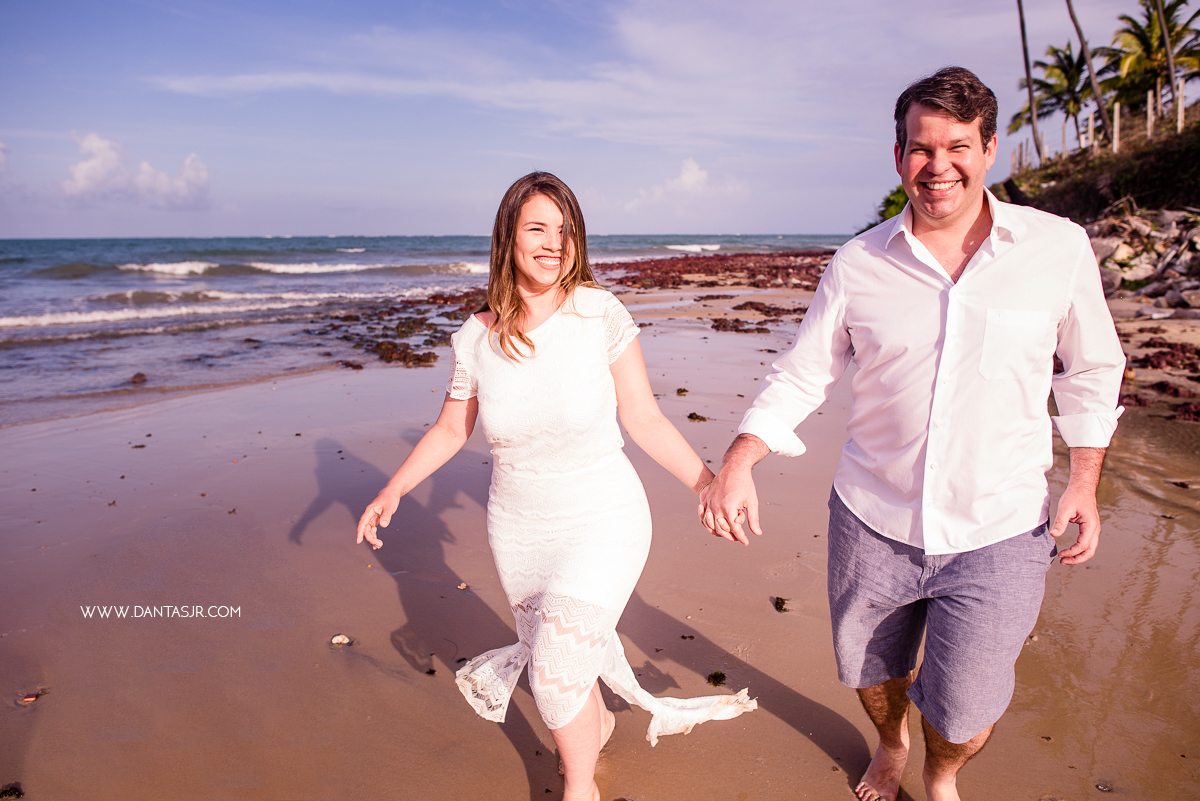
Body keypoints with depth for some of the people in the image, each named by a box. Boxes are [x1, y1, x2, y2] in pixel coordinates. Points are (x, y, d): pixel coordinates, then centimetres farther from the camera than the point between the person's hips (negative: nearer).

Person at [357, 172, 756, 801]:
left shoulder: (601, 314, -15)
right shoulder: (477, 337, -9)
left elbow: (644, 419, -9)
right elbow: (450, 428, 5)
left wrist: (710, 487, -12)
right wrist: (392, 490, -3)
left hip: (601, 524, -3)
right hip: (518, 533, 4)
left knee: (557, 673, -8)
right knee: (551, 656, 21)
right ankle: (599, 723, 56)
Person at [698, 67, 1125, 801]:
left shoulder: (1060, 248, -5)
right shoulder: (858, 263, -5)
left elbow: (1092, 371, 7)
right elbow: (801, 376, -2)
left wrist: (1084, 482, 0)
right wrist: (739, 463, -15)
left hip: (998, 533, -1)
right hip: (873, 522, 2)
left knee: (964, 715, 4)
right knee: (870, 673, 21)